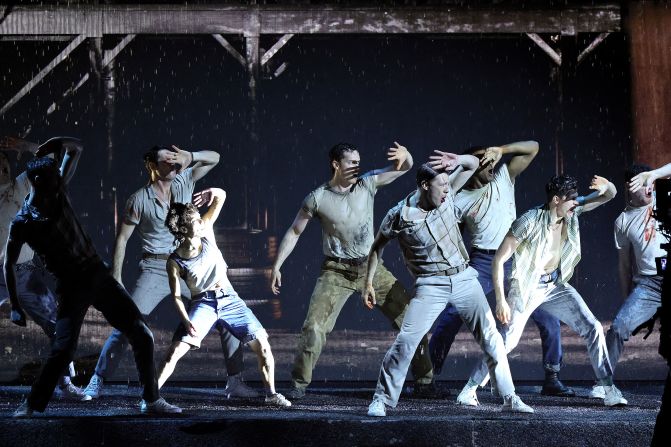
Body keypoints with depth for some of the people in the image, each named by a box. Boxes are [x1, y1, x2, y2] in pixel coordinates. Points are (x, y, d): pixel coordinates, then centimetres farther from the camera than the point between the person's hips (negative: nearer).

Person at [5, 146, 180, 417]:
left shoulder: (60, 196, 2)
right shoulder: (22, 223, -10)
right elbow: (10, 263, 1)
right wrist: (14, 304, 1)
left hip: (98, 275, 5)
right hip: (71, 289, -5)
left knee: (142, 335, 2)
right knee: (64, 348, -20)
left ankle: (151, 400, 12)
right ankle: (31, 405, -1)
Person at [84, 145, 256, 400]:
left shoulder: (183, 182, 5)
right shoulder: (139, 200, -5)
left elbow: (213, 158, 6)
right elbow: (122, 238, 0)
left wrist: (190, 156, -16)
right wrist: (116, 278, -4)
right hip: (155, 269, -4)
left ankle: (235, 383, 3)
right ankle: (97, 383, -7)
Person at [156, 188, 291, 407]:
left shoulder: (205, 229, -6)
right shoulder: (175, 262, -13)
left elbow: (221, 196, -1)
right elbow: (176, 296, -9)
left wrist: (213, 193, -25)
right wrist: (186, 321, -24)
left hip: (229, 299, 3)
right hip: (202, 304, -3)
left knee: (262, 344, -3)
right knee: (175, 351, -17)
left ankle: (271, 393, 12)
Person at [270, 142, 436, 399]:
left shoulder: (367, 184, -2)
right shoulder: (318, 199, -7)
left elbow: (405, 167, -1)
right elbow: (294, 233, 3)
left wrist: (405, 156, -26)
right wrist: (277, 266, -1)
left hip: (370, 267, 3)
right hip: (337, 272, -2)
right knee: (313, 327, -16)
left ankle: (424, 381, 8)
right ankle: (299, 385, -1)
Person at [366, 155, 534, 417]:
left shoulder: (446, 195, 0)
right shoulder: (400, 215, -10)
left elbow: (473, 164, 8)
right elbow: (378, 246, 6)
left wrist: (458, 161, -14)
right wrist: (368, 283, 4)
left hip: (464, 278, 4)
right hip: (431, 285, -3)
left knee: (490, 336, 0)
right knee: (406, 340, -15)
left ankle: (510, 398, 8)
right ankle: (381, 400, -3)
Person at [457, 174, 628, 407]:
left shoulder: (572, 211, -6)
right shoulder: (530, 222, -22)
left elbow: (609, 195, 3)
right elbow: (499, 259, -19)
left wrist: (606, 186, -24)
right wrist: (500, 300, -23)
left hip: (556, 286, 6)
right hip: (527, 287, -6)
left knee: (593, 328, -5)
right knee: (508, 340, -14)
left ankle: (609, 390, 1)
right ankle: (469, 390, 2)